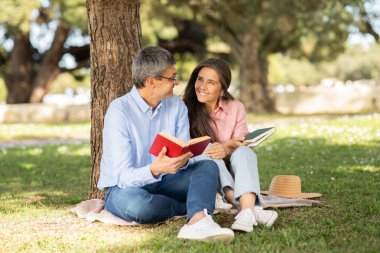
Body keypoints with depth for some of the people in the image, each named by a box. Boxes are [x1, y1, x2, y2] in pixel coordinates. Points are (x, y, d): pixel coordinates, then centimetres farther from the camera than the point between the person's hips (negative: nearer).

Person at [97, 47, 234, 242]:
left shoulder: (177, 106, -1)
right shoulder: (119, 111, -19)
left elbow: (185, 158, -6)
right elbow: (124, 176, -24)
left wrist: (183, 160, -32)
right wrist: (154, 170, -44)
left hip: (161, 182, 5)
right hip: (125, 187, -5)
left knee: (208, 166, -16)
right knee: (135, 203, -39)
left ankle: (197, 222, -44)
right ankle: (199, 208, -14)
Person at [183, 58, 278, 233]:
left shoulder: (236, 108, 6)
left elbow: (240, 145, -3)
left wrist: (227, 150, -29)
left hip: (230, 173, 2)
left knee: (244, 152, -27)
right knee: (207, 154, -31)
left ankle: (246, 208, -55)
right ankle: (247, 208, -53)